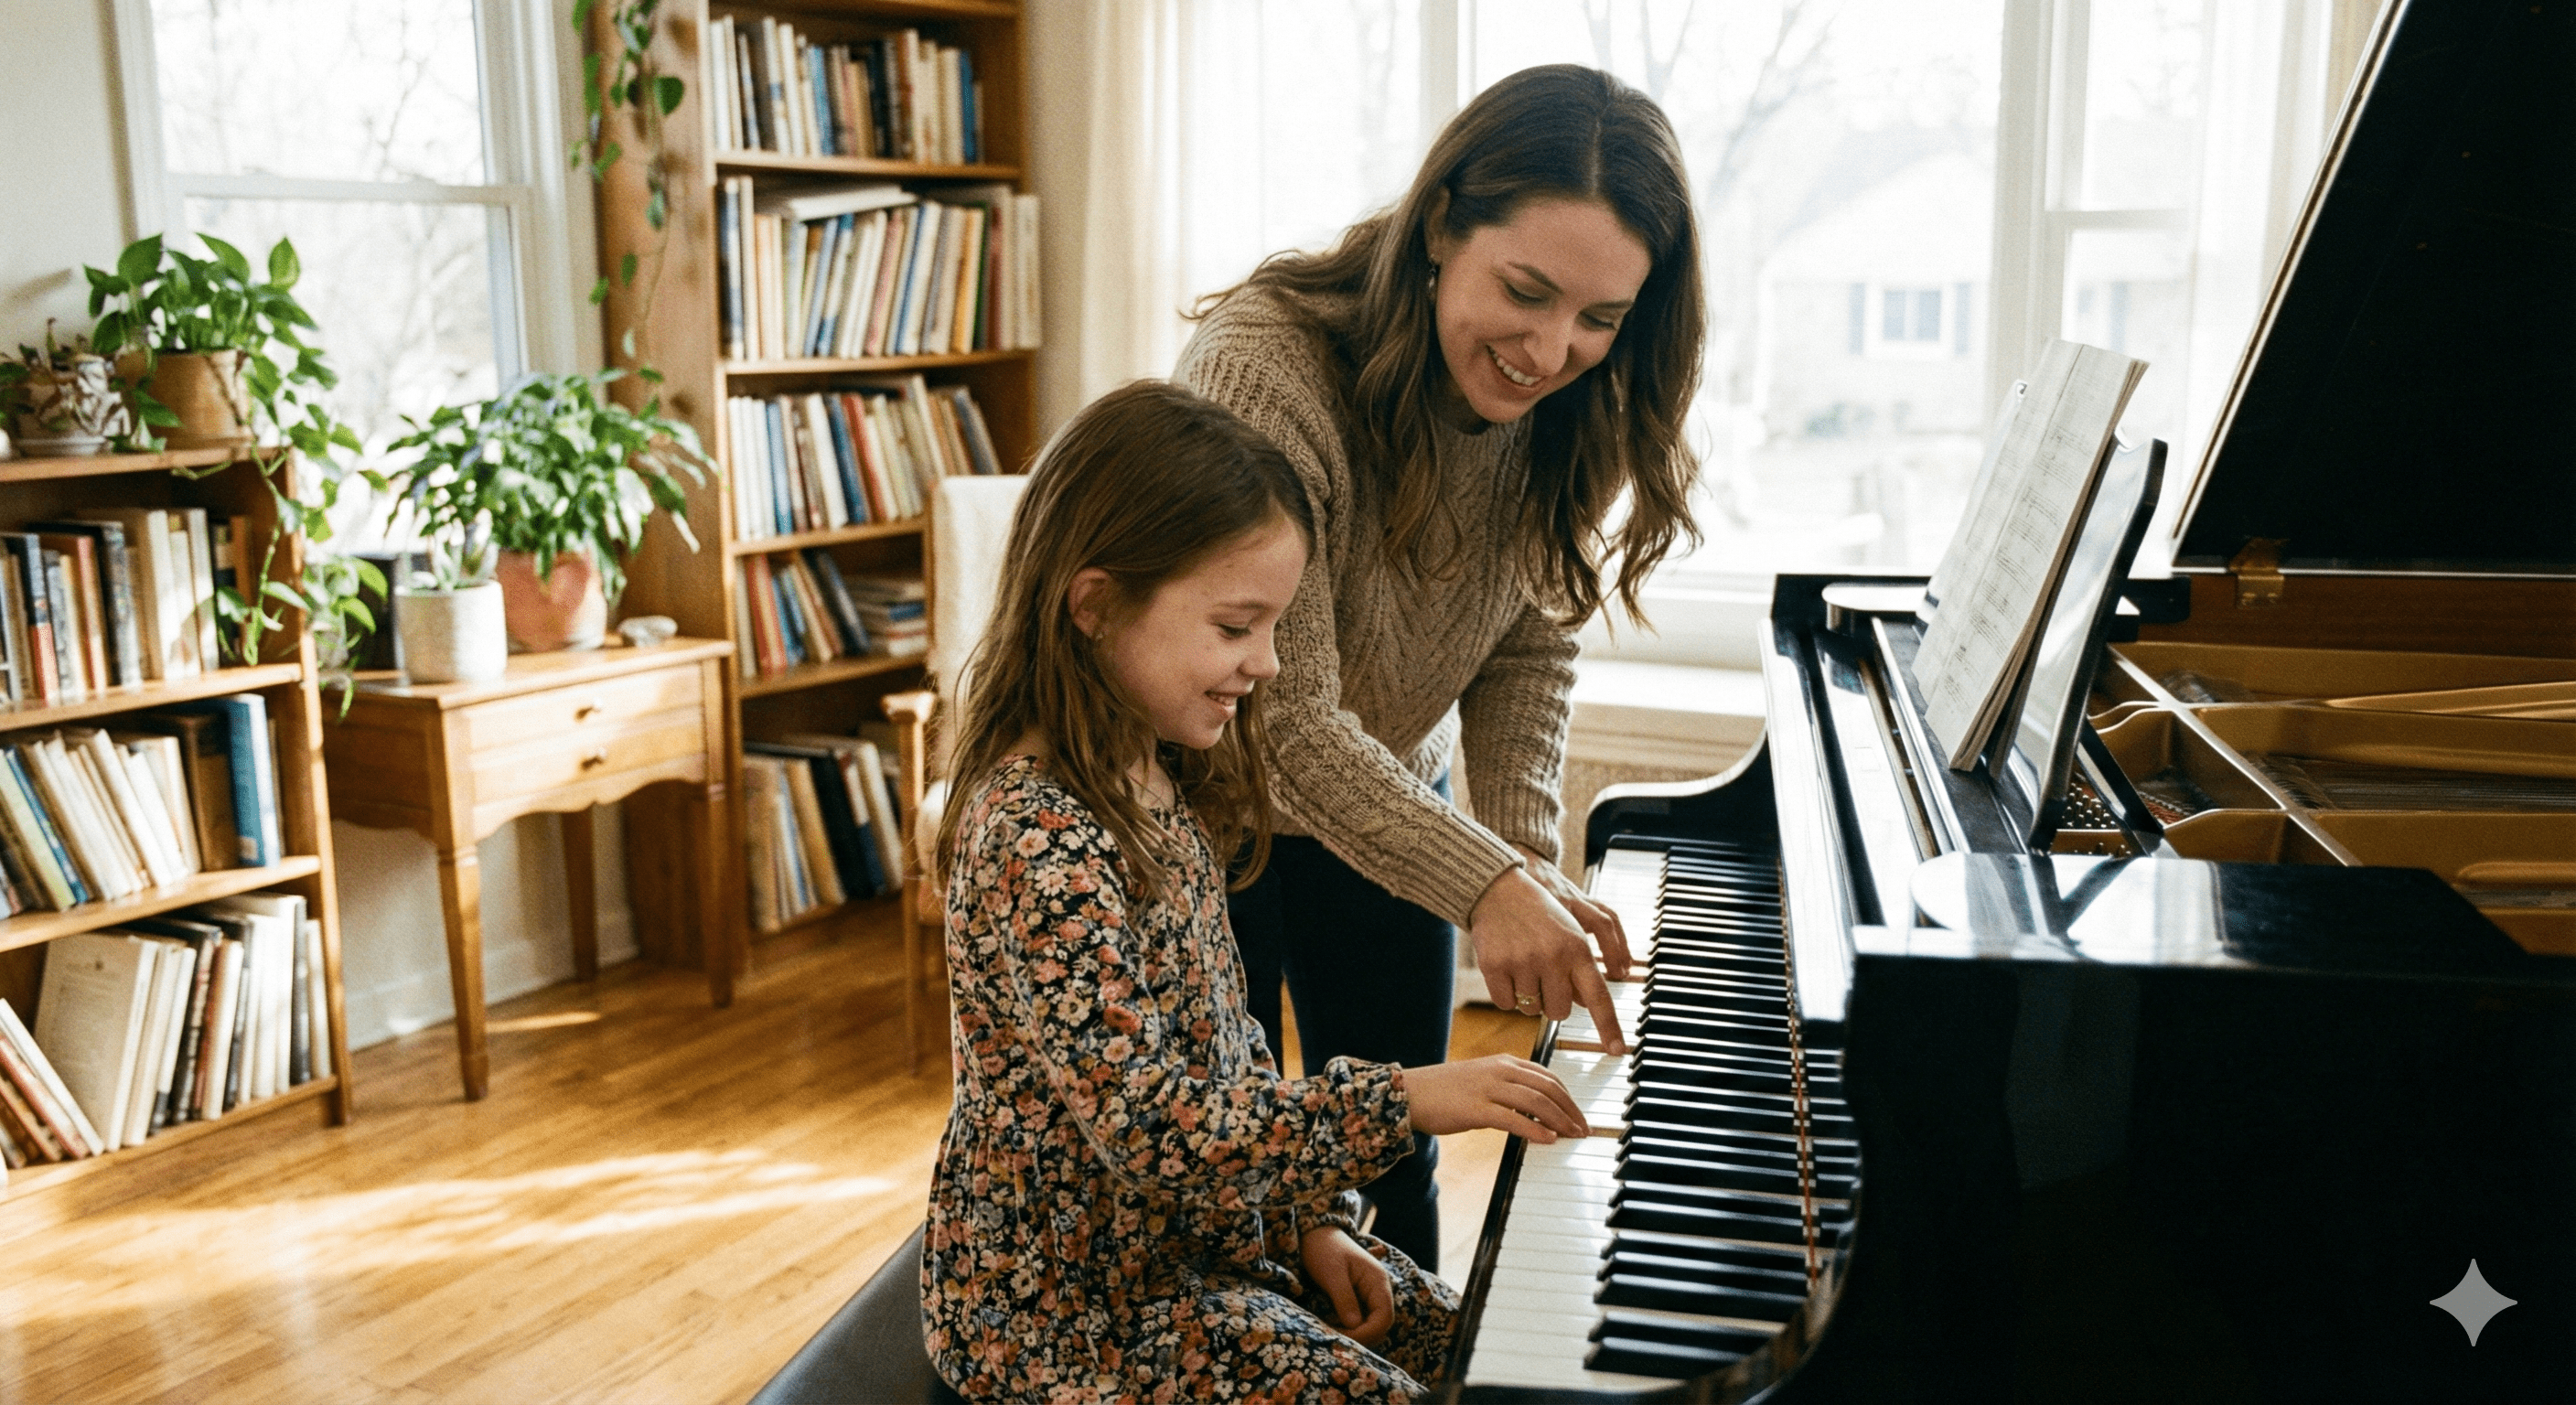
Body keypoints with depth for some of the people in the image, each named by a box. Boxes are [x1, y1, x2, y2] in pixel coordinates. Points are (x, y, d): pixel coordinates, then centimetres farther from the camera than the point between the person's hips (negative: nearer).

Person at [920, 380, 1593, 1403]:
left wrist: (1304, 1216, 3)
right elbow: (1152, 1133, -31)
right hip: (1068, 1312, -8)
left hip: (1202, 1233, 9)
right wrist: (1398, 1099, -28)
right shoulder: (1039, 841, -28)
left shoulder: (1162, 782, 2)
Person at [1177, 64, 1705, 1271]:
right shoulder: (1264, 366, -33)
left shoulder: (1572, 415, -13)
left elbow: (1530, 644, -5)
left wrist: (1527, 853, -20)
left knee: (1393, 1166, 15)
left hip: (1388, 805, 5)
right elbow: (1280, 711, -35)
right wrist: (1481, 883, -43)